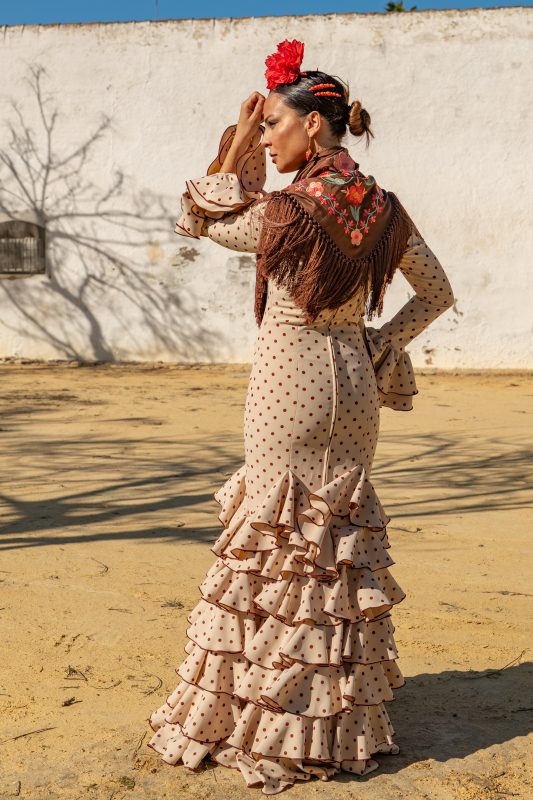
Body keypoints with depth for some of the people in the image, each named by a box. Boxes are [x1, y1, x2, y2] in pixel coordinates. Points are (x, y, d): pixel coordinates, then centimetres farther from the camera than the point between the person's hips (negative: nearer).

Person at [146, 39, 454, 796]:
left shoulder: (284, 211, -16)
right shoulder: (381, 208, 3)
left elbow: (192, 218, 1)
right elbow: (437, 294, 11)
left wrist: (235, 148, 2)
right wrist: (381, 348, 11)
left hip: (288, 386, -6)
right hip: (352, 384, 7)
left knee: (281, 544, 4)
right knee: (341, 540, 16)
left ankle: (278, 720, 16)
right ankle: (346, 717, 27)